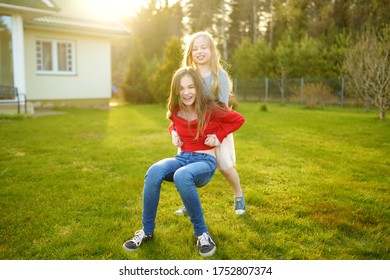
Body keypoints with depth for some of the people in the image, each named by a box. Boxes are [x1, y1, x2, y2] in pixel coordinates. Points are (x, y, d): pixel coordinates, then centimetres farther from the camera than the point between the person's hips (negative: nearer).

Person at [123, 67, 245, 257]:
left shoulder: (211, 109, -9)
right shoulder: (175, 111, 4)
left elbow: (238, 120, 5)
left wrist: (219, 136, -3)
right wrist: (175, 135, 8)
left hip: (205, 161, -4)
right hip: (182, 158, 4)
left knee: (182, 176, -40)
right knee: (154, 172, -30)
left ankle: (202, 233, -20)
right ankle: (147, 230, -14)